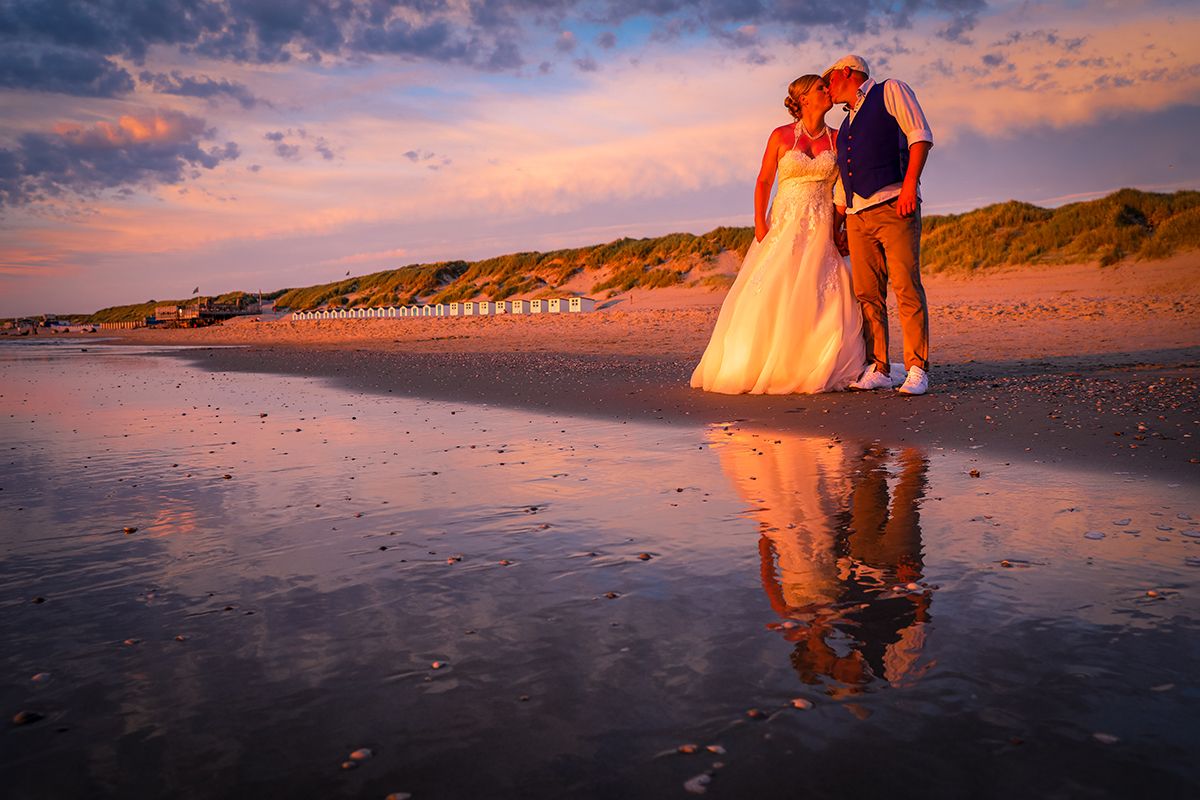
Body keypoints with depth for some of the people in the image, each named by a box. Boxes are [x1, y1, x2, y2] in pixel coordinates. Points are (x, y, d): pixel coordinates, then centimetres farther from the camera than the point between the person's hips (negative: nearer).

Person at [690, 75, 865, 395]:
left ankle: (811, 372, 1)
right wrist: (759, 222, -9)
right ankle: (753, 369, -1)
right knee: (770, 296, -9)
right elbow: (764, 181, 2)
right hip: (783, 225, -2)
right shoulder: (781, 136, 2)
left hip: (821, 229, 2)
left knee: (821, 300, -7)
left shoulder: (836, 139, 8)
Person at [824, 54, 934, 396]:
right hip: (858, 215, 7)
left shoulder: (890, 91, 11)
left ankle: (917, 370, -12)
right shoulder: (846, 125, 29)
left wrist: (910, 183, -15)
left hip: (894, 205, -7)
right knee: (867, 294, 0)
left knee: (907, 287, -13)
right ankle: (878, 370, 2)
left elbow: (920, 135, -3)